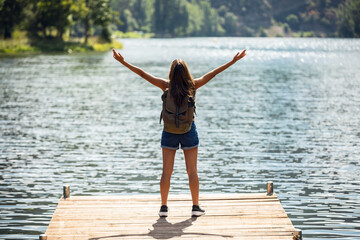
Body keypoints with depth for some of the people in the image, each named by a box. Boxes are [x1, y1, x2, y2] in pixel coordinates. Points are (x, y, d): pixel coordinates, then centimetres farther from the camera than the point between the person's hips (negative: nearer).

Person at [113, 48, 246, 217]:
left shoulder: (166, 86, -9)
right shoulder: (193, 86, -9)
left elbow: (142, 73, -6)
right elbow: (214, 73, -2)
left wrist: (123, 62, 1)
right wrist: (233, 61, 5)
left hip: (169, 132, 0)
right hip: (189, 131, 0)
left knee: (166, 171, 5)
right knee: (192, 171, 7)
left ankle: (163, 207, 7)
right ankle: (196, 207, 10)